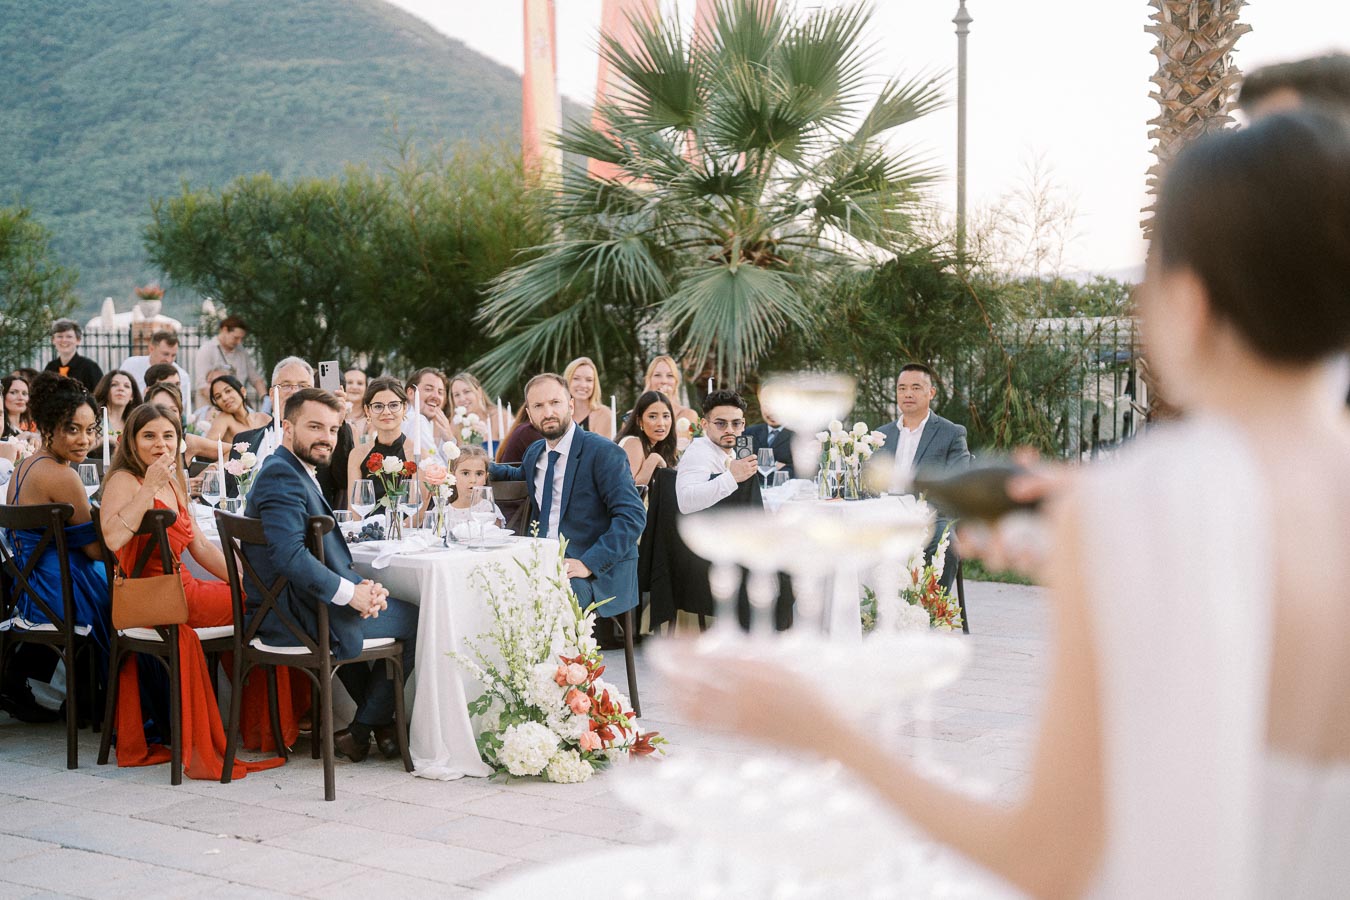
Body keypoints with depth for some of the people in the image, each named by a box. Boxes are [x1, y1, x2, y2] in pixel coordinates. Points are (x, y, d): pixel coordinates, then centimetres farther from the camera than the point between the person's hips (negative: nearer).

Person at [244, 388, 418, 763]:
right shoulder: (282, 474, -18)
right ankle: (361, 731, 10)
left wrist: (361, 585, -4)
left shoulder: (298, 473, 15)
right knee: (417, 619, 1)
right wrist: (350, 593, -24)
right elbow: (289, 554, -31)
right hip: (298, 617, -11)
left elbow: (328, 555, 13)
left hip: (288, 610, 11)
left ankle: (378, 721, 37)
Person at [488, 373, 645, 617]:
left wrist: (588, 564, -24)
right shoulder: (535, 453, 15)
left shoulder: (604, 452, -9)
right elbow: (521, 477, 41)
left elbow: (632, 515, -18)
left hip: (598, 577, -7)